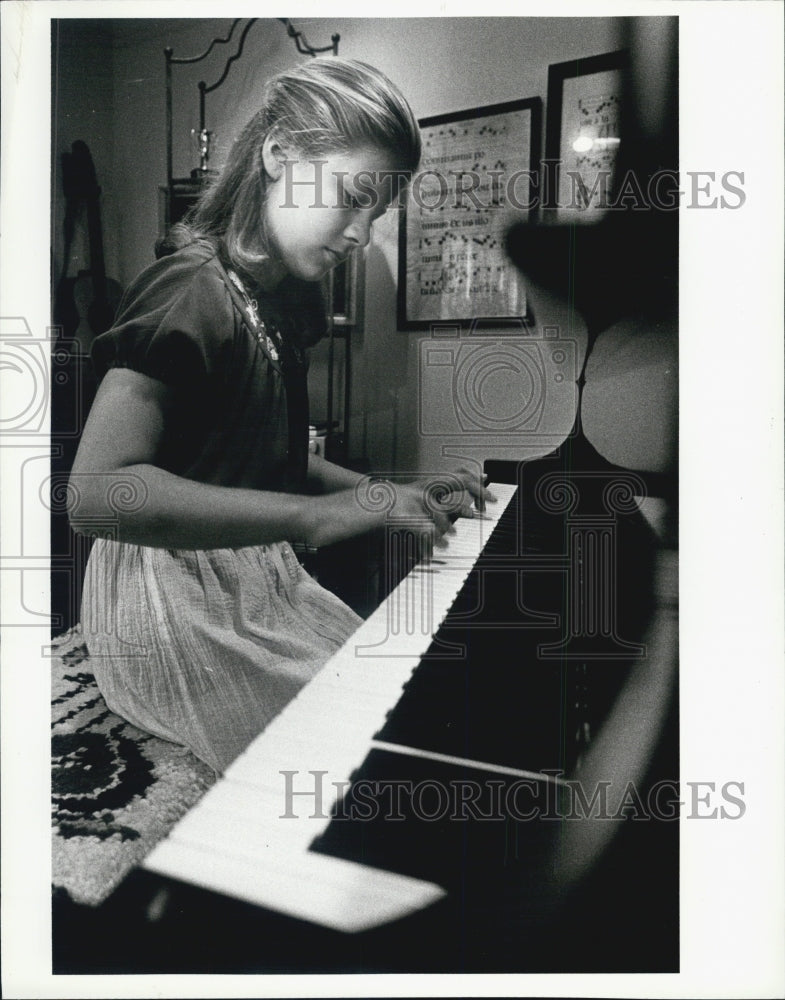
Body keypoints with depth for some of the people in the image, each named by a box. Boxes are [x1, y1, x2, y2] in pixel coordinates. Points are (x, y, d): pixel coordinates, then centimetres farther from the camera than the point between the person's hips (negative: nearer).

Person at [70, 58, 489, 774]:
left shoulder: (281, 297, 11)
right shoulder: (194, 290, -18)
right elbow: (96, 494, -30)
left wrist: (387, 492, 2)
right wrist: (317, 514, -34)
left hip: (255, 576, 9)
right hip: (176, 600, -9)